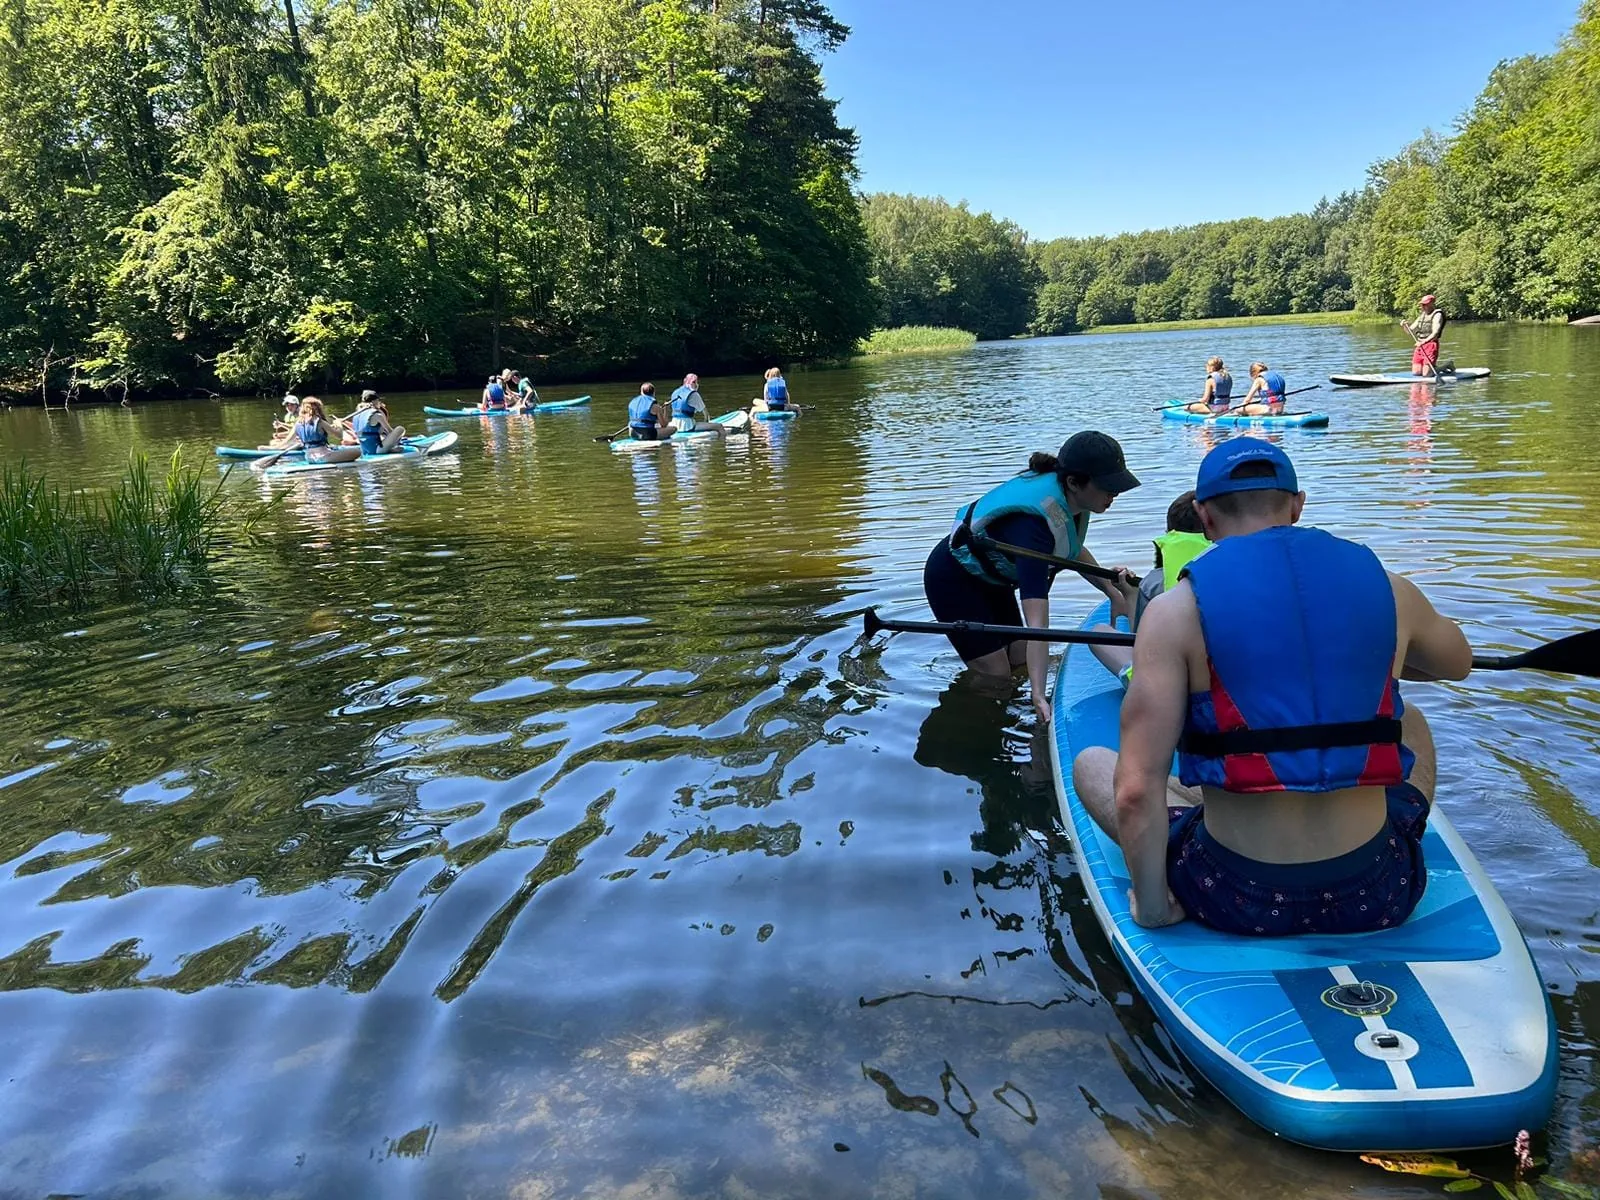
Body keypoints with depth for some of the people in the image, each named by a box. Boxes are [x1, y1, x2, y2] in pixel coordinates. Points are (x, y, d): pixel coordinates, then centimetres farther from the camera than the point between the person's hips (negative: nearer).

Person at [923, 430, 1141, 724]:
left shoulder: (1071, 500, -15)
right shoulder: (1034, 523, -41)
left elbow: (1073, 551, 10)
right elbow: (1036, 618, -48)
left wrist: (1112, 591, -1)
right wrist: (1039, 696, -53)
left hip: (990, 575, 9)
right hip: (953, 578, -9)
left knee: (1018, 660, 13)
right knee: (995, 674, -7)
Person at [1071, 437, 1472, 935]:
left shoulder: (1176, 610, -11)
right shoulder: (1384, 585, 0)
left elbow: (1136, 792, -17)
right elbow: (1458, 661, 25)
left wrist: (1152, 905, -3)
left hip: (1241, 904, -3)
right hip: (1378, 896, 3)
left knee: (1091, 762, 20)